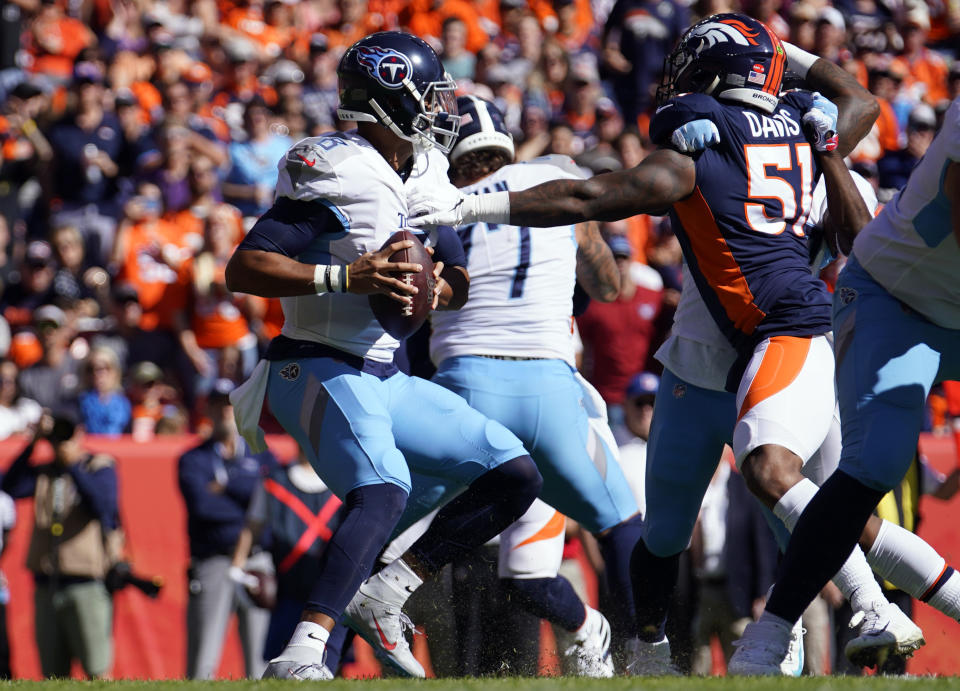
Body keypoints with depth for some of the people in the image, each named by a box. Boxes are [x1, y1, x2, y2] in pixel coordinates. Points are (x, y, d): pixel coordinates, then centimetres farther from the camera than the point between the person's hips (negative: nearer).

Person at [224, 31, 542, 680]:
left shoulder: (418, 180, 12)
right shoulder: (338, 175, -15)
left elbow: (458, 285, 23)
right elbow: (243, 268, -20)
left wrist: (429, 286, -1)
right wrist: (346, 277, -29)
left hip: (386, 379, 9)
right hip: (322, 370, -9)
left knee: (516, 474, 6)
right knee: (383, 492, -33)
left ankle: (385, 596, 3)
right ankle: (300, 659, -38)